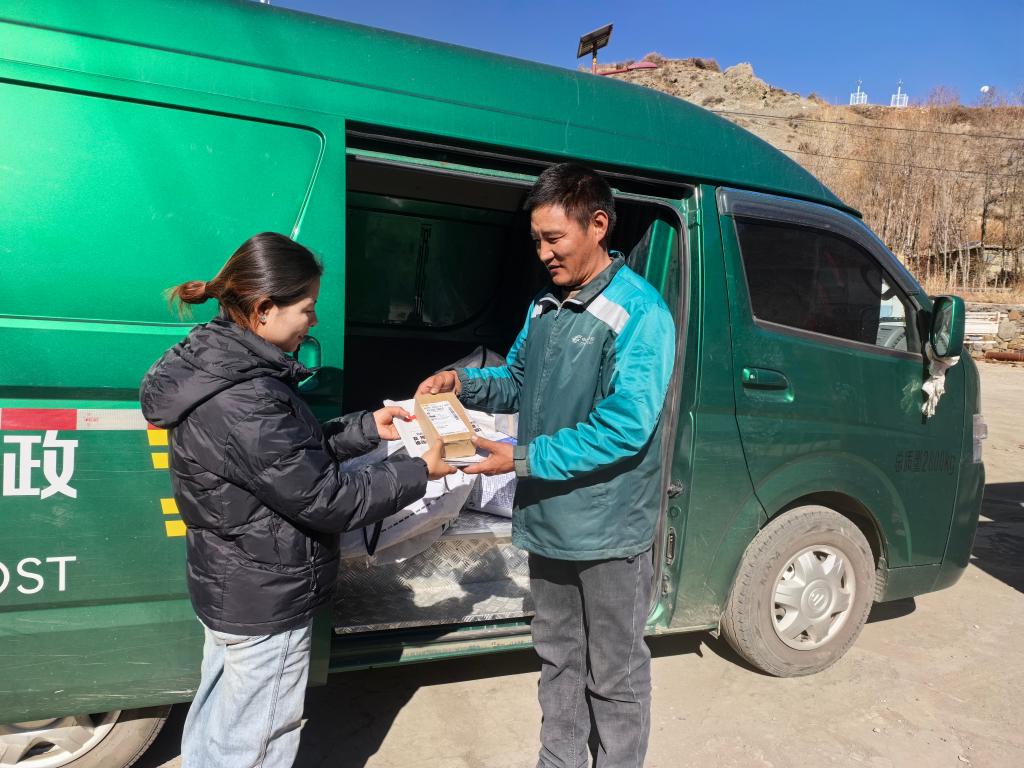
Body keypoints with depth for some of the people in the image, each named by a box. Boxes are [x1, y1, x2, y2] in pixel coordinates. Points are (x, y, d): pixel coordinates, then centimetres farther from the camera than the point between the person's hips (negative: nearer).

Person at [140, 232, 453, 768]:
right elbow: (325, 500, -25)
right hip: (266, 601, -9)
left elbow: (295, 451, 9)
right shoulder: (244, 400, -31)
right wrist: (419, 473, -15)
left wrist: (368, 427, 4)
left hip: (228, 587, 9)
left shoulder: (218, 362, -1)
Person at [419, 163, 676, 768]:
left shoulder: (640, 314, -18)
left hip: (609, 531, -7)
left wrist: (523, 460, -26)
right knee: (559, 659, 24)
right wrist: (465, 382, -4)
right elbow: (519, 382, 16)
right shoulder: (546, 304, 6)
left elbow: (626, 426, -26)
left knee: (614, 675, 13)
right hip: (547, 518, 7)